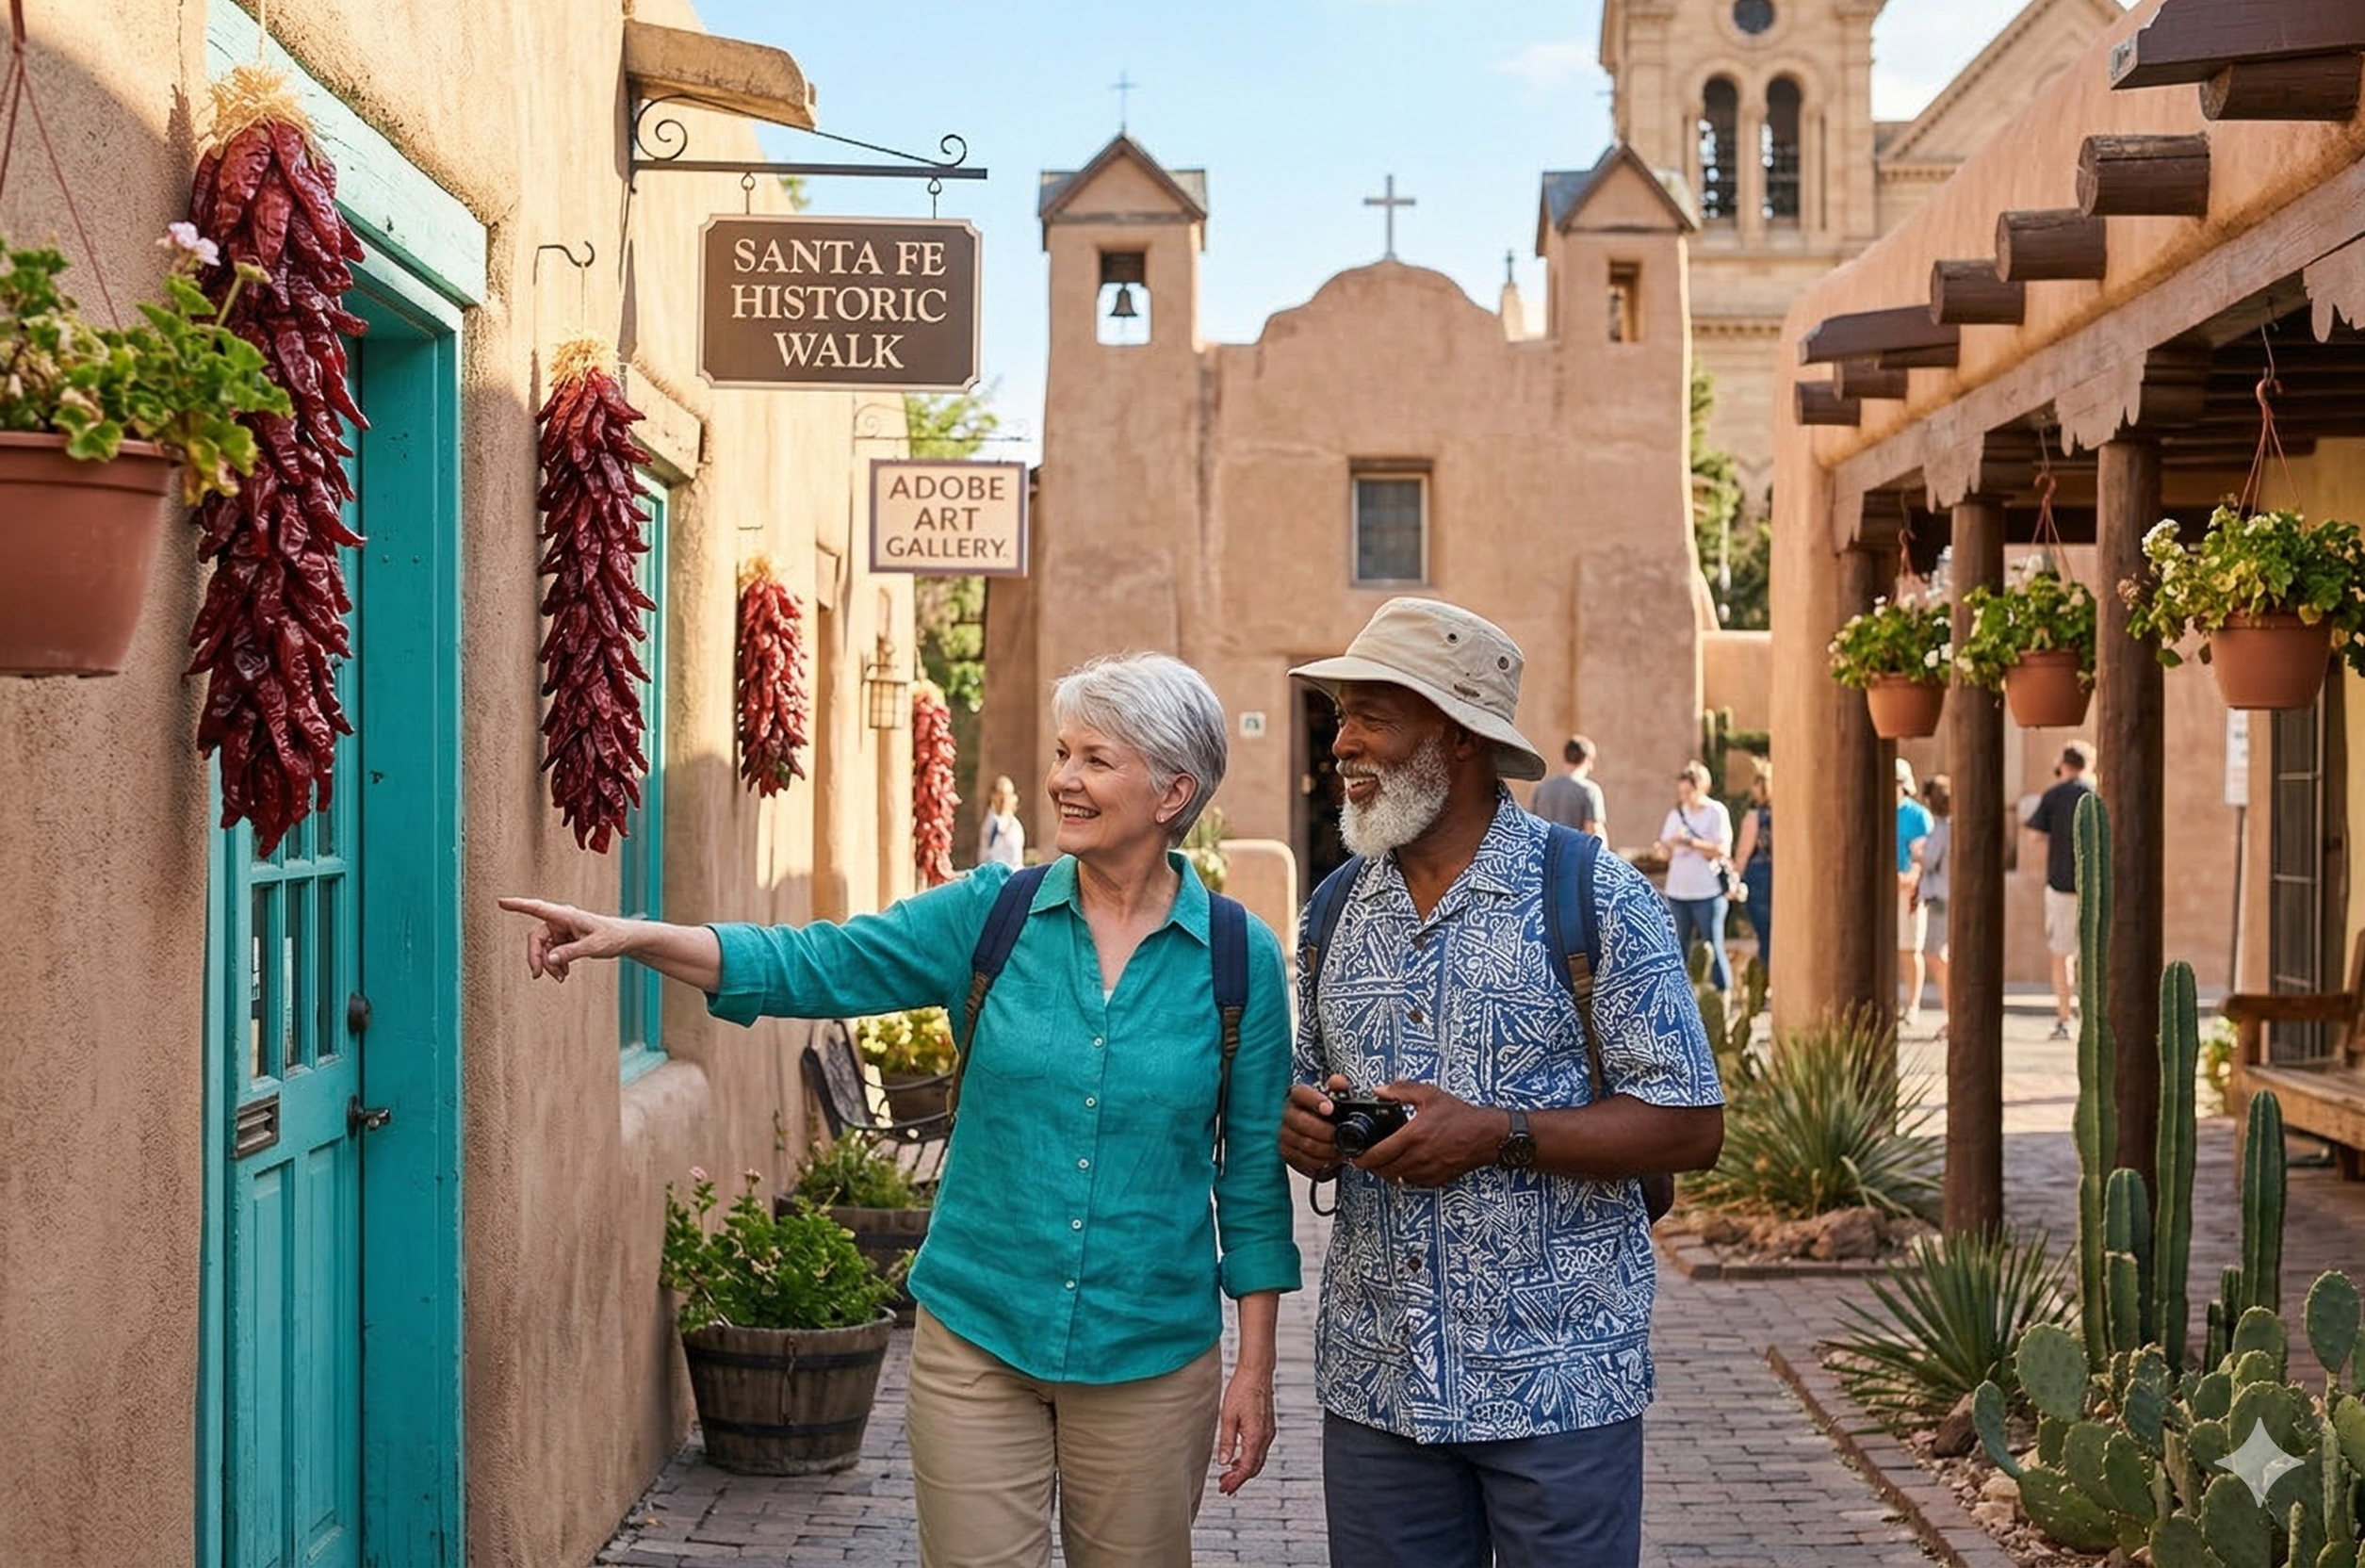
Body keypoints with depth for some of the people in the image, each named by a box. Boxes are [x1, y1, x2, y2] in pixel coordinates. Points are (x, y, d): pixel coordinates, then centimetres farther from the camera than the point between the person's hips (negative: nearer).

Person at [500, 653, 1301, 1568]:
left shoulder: (1239, 959, -3)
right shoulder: (989, 914, -1)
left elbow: (1253, 1175, 0)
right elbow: (813, 967, -7)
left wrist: (1255, 1369, 0)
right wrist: (636, 938, -21)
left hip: (1148, 1360, -1)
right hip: (978, 1338, 1)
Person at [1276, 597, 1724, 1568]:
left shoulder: (1594, 897, -7)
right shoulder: (1340, 907, 9)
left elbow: (1690, 1127, -9)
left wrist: (1496, 1134, -20)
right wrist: (1306, 1132, -5)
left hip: (1558, 1386, -4)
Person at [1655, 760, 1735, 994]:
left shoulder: (1717, 812, -2)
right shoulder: (1677, 814, 12)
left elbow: (1722, 850, -11)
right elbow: (1668, 852, 11)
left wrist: (1691, 842, -20)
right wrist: (1663, 847, -12)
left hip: (1707, 893, -5)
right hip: (1677, 892, 5)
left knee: (1713, 949, -4)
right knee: (1678, 948, 6)